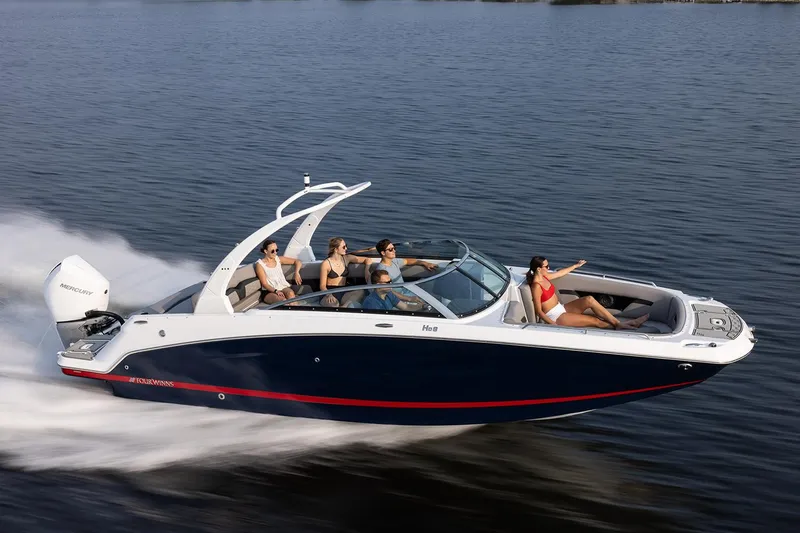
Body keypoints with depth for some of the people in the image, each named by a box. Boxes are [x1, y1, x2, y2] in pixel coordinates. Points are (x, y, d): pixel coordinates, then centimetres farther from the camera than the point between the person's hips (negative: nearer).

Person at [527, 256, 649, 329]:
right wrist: (554, 325, -30)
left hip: (561, 309, 9)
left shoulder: (543, 276, 3)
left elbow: (560, 273, 23)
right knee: (595, 321, -11)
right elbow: (539, 311, -22)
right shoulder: (536, 286, -23)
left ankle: (619, 323, -10)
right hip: (555, 317, -9)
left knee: (589, 299, -11)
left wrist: (575, 266, 33)